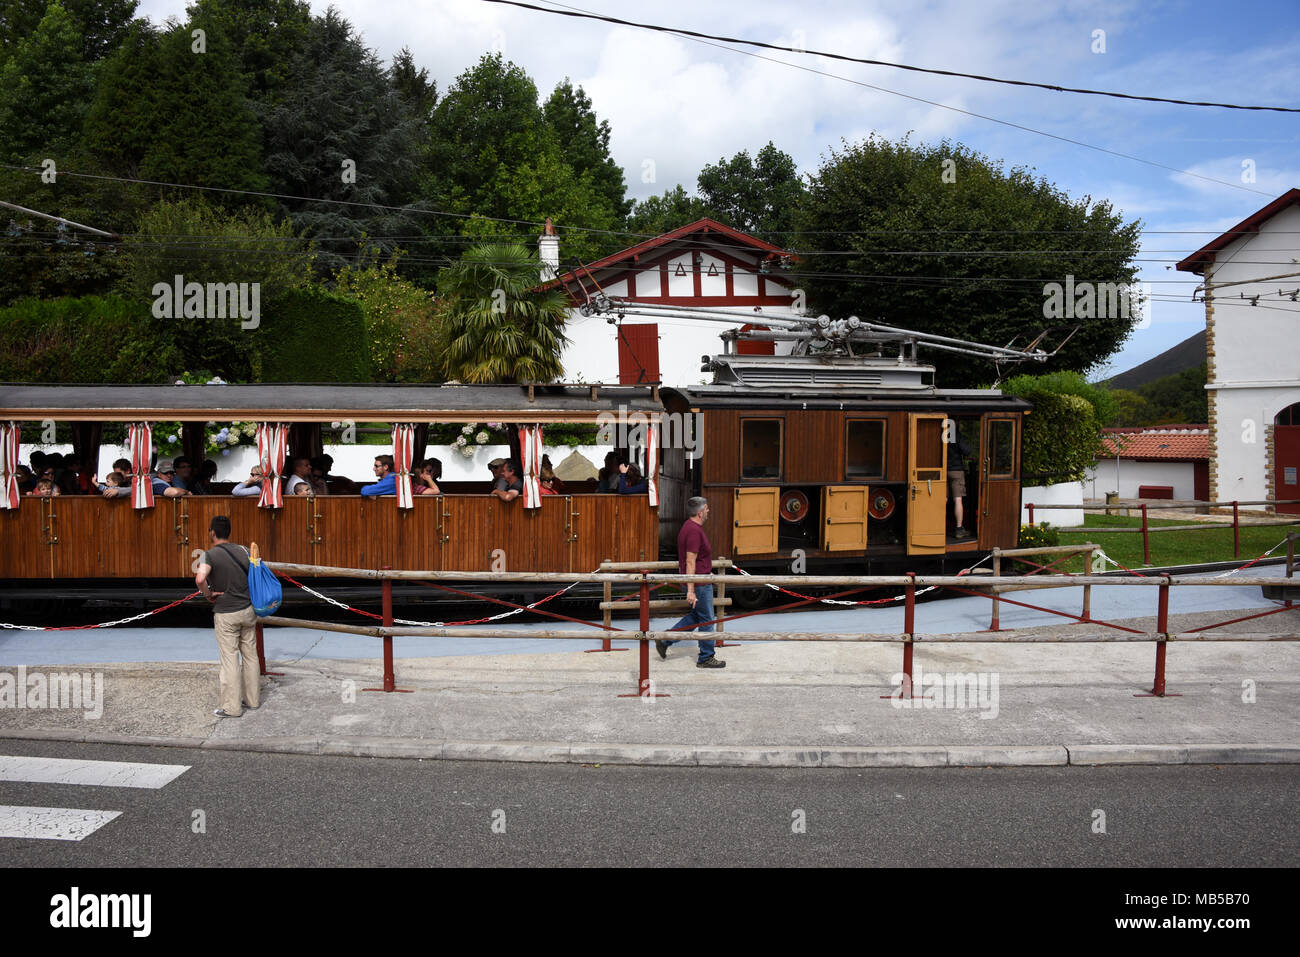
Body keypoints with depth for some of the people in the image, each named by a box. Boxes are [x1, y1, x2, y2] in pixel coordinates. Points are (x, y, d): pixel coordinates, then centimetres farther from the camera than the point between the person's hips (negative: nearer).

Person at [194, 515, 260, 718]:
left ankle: (232, 707, 8)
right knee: (250, 656, 14)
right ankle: (252, 699, 24)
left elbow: (200, 579, -31)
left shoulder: (210, 555, -14)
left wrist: (208, 594, -13)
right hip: (248, 610, 5)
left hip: (226, 615, -5)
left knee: (230, 660, 1)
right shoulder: (243, 550, 2)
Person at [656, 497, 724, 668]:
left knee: (695, 616, 20)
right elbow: (690, 562, -25)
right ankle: (706, 658, 14)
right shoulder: (694, 531, -22)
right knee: (706, 621, 3)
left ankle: (665, 640, 18)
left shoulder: (688, 526, 10)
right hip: (699, 583, -10)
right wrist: (691, 591, -26)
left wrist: (707, 572, 34)